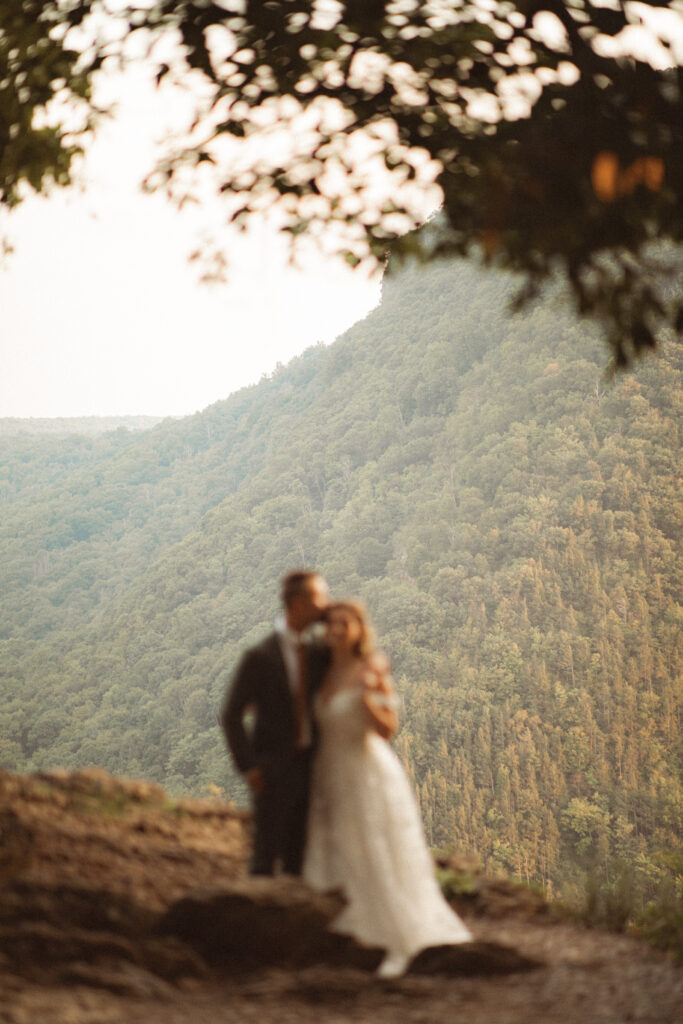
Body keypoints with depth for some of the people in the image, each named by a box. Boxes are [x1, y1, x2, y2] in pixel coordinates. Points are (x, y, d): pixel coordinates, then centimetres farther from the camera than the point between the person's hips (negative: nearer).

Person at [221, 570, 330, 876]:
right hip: (274, 769, -5)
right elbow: (231, 715, -9)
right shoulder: (259, 657, -11)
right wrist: (248, 767, -13)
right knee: (266, 854, -2)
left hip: (308, 767, 5)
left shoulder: (319, 653, 5)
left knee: (298, 858, 11)